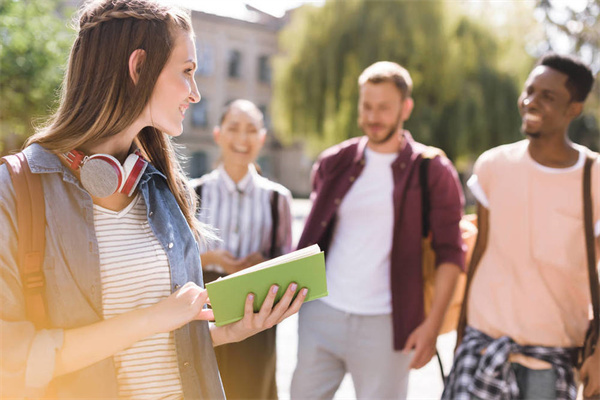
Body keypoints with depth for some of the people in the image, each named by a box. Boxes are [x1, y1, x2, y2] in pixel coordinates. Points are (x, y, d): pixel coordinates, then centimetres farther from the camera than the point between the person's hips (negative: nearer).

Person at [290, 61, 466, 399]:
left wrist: (432, 324, -11)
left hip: (385, 324, -3)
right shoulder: (334, 163, 7)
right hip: (321, 314, 3)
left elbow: (450, 254, -4)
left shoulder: (433, 172, -3)